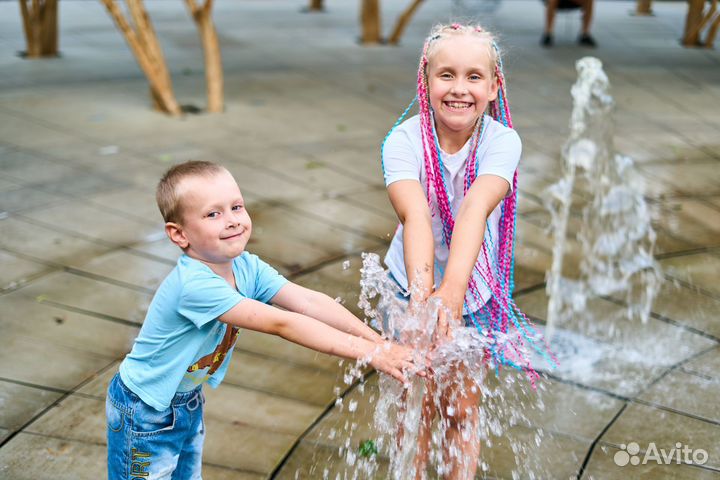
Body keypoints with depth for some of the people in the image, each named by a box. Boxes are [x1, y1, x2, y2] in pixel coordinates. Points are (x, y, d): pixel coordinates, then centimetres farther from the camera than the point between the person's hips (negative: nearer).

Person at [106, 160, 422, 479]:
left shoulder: (247, 267, -12)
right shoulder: (194, 285, -37)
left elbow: (308, 301, -20)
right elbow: (282, 324, -40)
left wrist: (377, 339, -30)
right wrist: (370, 353, -41)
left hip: (188, 403, 7)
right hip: (145, 415, -7)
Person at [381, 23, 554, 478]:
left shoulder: (503, 141, -20)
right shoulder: (404, 140, -22)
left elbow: (474, 211, -37)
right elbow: (415, 215, -38)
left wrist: (451, 292, -51)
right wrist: (421, 293, -54)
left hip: (474, 291, 0)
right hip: (412, 286, 0)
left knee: (462, 411, 11)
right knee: (416, 408, 11)